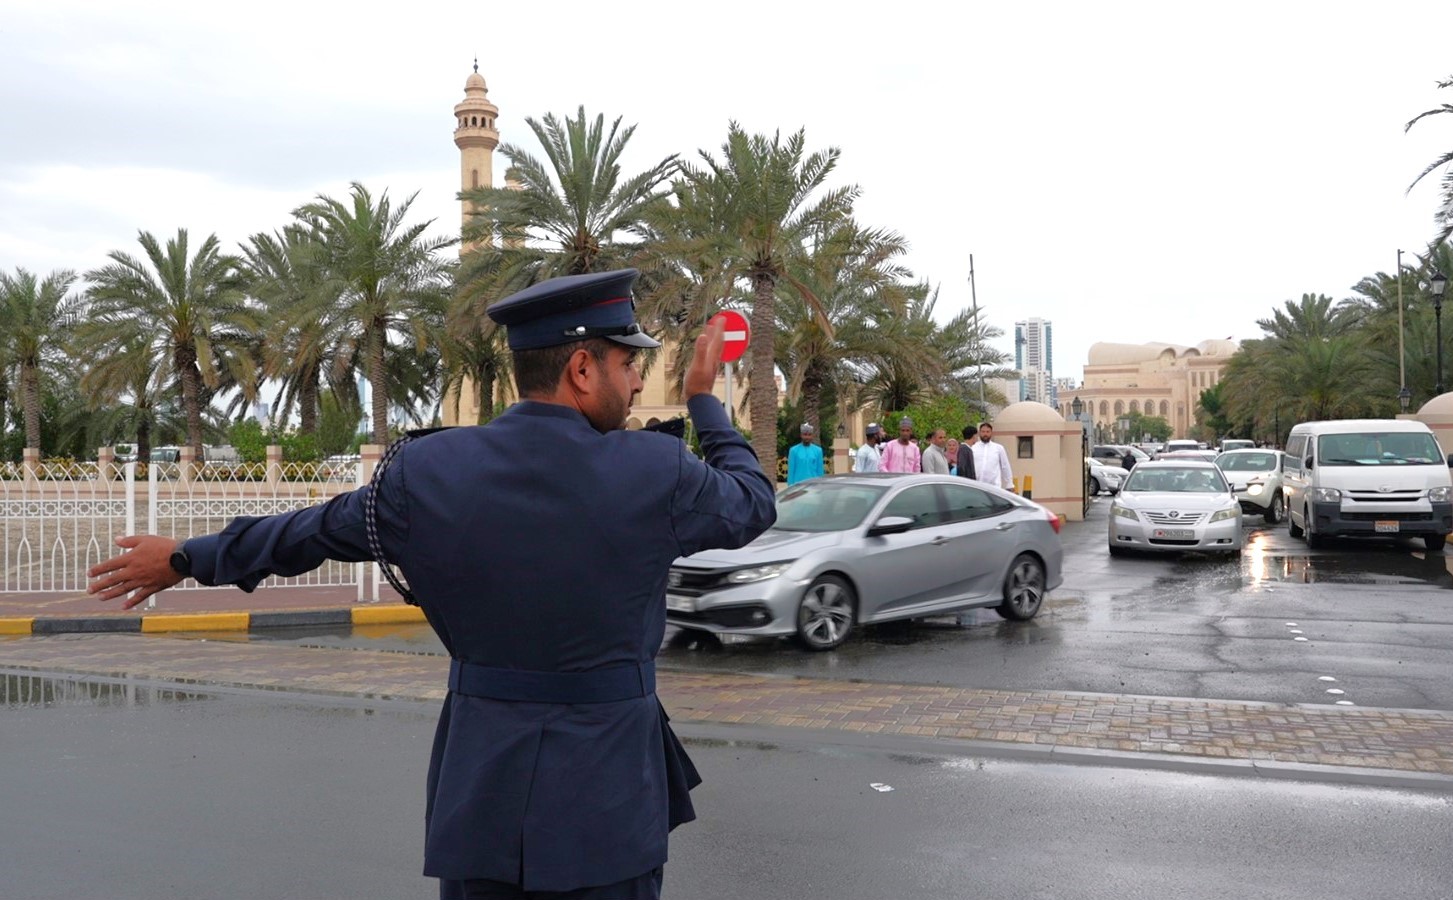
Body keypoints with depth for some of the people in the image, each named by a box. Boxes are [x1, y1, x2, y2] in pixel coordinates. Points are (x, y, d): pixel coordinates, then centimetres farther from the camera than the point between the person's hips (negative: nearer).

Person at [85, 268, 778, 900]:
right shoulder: (658, 474, -14)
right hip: (606, 786, -2)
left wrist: (187, 558, 28)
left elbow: (313, 529, 10)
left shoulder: (426, 471, -5)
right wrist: (705, 401, 20)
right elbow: (754, 504, 6)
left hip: (479, 781, 3)